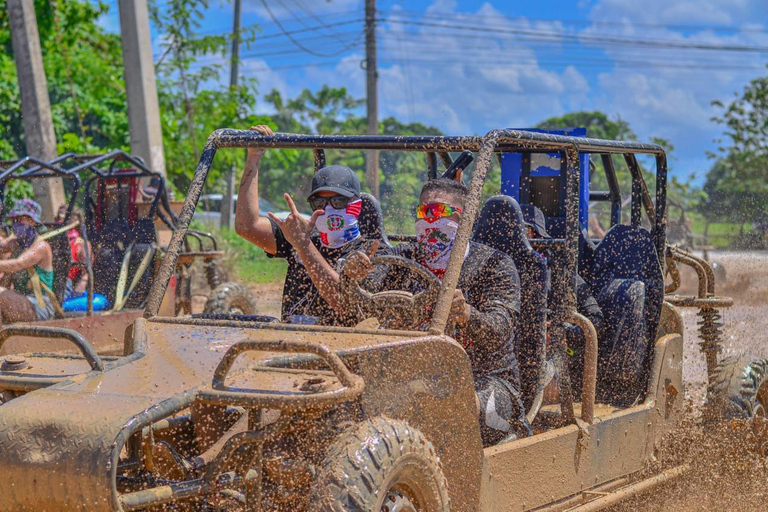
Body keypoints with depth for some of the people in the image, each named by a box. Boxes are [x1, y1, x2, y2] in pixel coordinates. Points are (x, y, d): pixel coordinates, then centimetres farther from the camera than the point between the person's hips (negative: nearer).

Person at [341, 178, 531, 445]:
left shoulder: (494, 264, -2)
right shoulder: (402, 260, 8)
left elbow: (499, 333, -20)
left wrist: (467, 315, -44)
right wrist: (351, 276, -33)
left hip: (484, 381, -3)